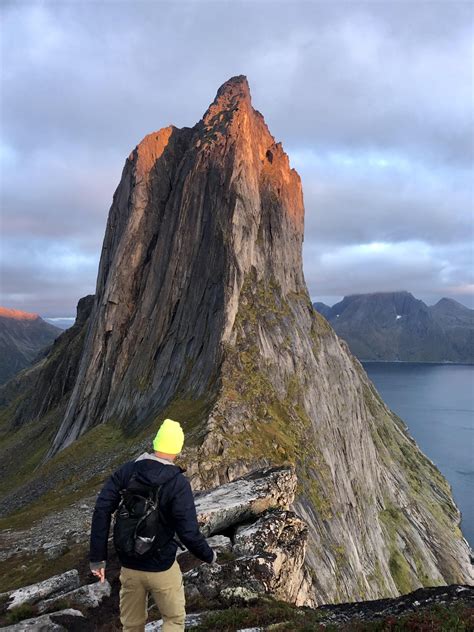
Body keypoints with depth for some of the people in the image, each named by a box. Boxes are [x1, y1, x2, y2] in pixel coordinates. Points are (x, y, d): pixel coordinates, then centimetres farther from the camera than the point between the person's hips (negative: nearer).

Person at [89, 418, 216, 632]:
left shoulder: (127, 471, -8)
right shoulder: (178, 483, -19)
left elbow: (102, 510, -13)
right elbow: (189, 532, -21)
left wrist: (97, 557, -6)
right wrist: (209, 555, -2)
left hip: (129, 565, 4)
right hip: (161, 567, -4)